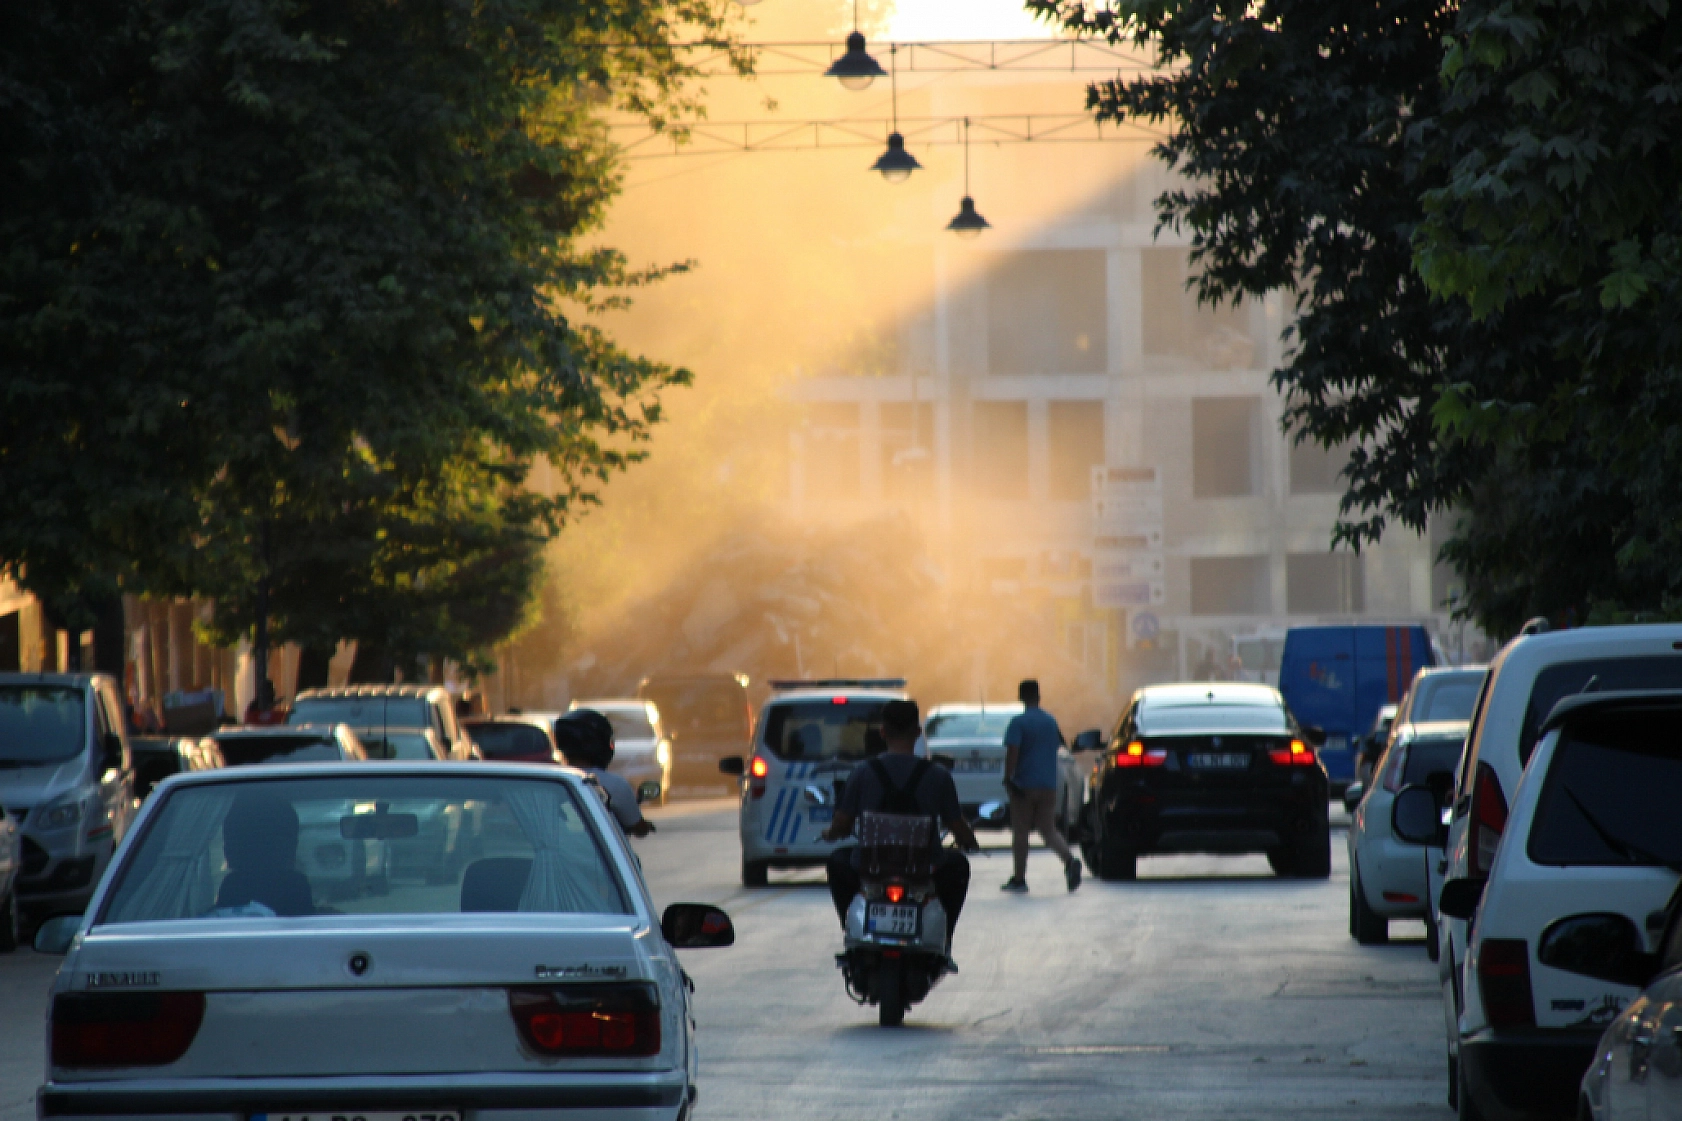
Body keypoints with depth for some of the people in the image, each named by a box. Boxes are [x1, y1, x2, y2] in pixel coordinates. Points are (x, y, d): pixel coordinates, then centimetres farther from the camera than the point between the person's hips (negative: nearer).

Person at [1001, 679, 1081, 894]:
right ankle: (1070, 861, -20)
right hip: (1049, 785, 5)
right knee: (1049, 830, 7)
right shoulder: (1050, 721, 10)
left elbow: (1012, 753, -20)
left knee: (1020, 832, 5)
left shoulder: (1018, 722, -10)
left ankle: (1019, 879, 9)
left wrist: (1008, 779, -17)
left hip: (1024, 787, -5)